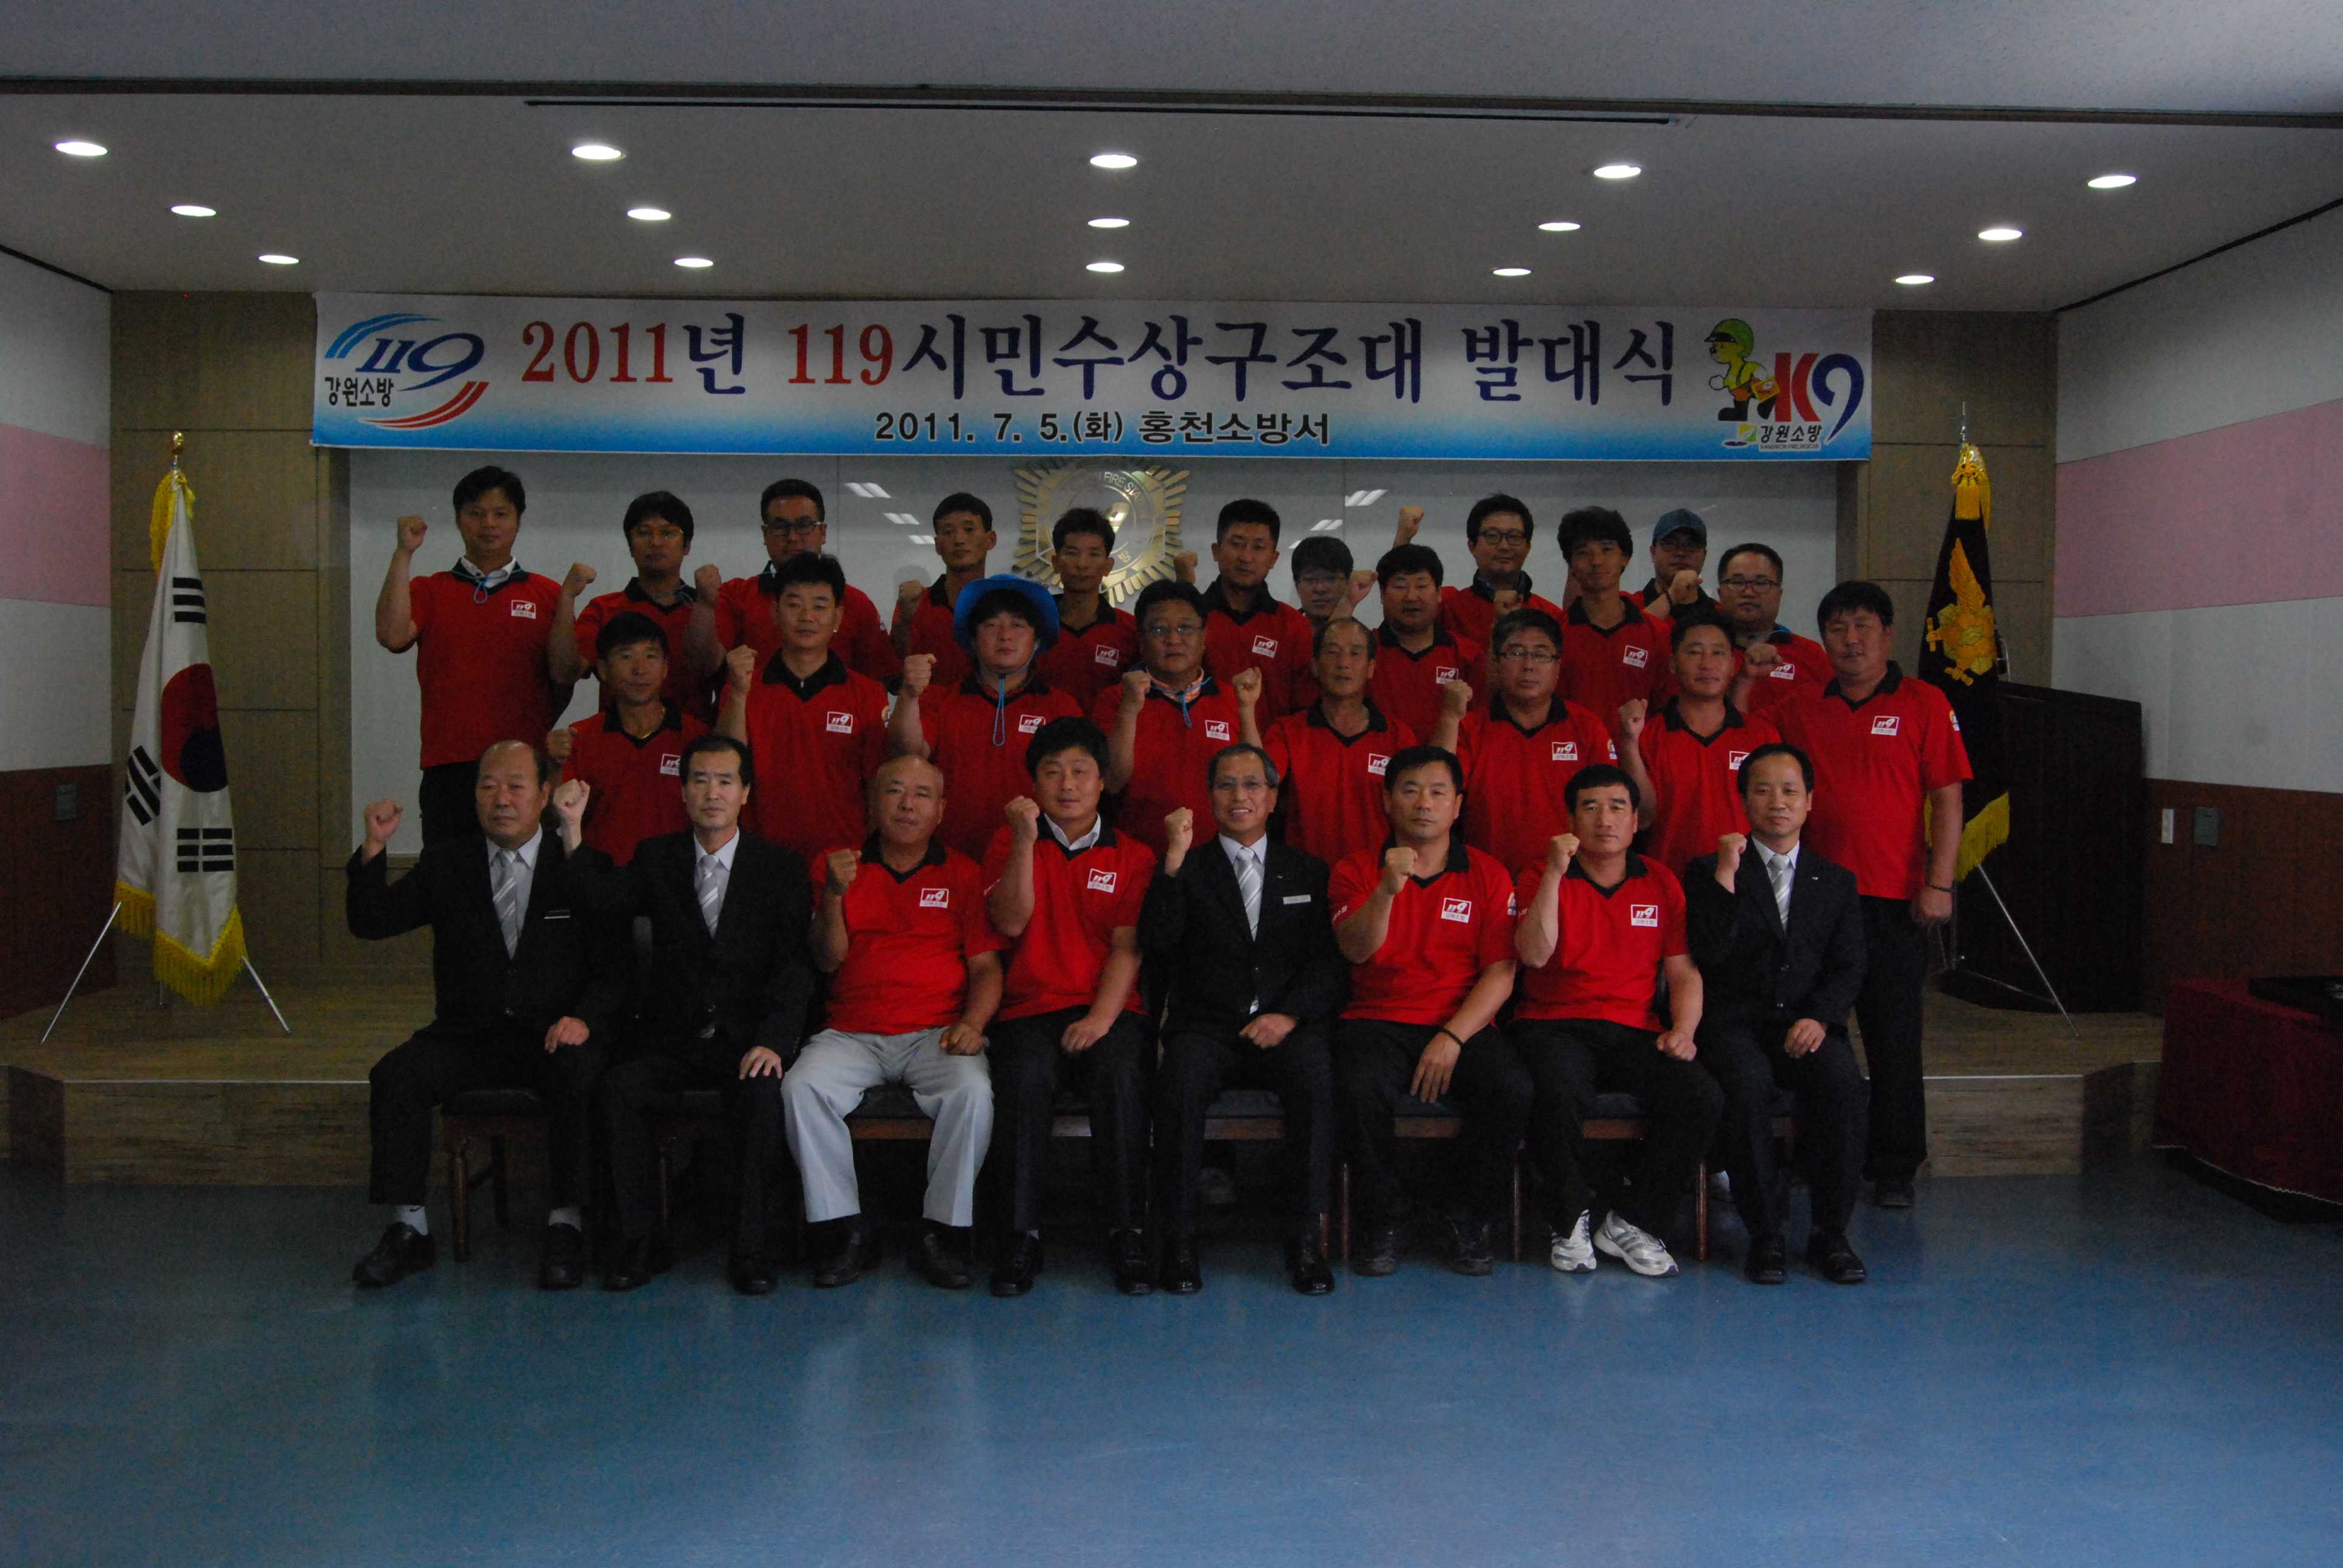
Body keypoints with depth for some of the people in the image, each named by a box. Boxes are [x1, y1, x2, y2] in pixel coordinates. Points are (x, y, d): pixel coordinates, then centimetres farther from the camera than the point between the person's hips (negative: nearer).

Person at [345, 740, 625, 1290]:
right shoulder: (445, 863, 11)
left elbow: (612, 970, 0)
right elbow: (369, 923, 3)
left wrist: (584, 1020, -20)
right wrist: (375, 848, -11)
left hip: (553, 1036, -2)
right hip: (468, 1033, 3)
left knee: (578, 1074, -33)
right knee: (395, 1076, -23)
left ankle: (565, 1225, -20)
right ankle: (408, 1229, -11)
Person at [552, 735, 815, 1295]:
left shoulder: (781, 868, 4)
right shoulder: (658, 859, 11)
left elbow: (794, 966, -5)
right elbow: (604, 896, -10)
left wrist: (772, 1041, -19)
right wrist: (572, 827, -20)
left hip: (748, 1039, -2)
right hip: (673, 1039, 2)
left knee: (762, 1093, -31)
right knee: (616, 1090, -24)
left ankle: (752, 1246, -21)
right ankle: (639, 1242, -14)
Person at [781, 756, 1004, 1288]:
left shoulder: (962, 873, 11)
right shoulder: (840, 864, 13)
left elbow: (986, 965, 7)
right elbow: (827, 960, 6)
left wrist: (972, 1023, -12)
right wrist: (834, 894, -11)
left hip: (936, 1034, -1)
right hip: (851, 1033, 1)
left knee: (972, 1090, -31)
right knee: (801, 1088, -27)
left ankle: (944, 1232, -16)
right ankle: (847, 1230, -14)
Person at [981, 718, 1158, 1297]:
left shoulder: (1132, 856, 13)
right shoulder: (1010, 843, 15)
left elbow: (1126, 947, 2)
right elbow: (1011, 923, -2)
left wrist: (1102, 1017, -13)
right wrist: (1025, 841, -10)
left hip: (1108, 1010, 0)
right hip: (1030, 1009, 0)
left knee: (1120, 1075, -32)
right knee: (1025, 1077, -33)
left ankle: (1127, 1233, -24)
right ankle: (1022, 1233, -23)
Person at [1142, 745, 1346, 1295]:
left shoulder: (1308, 872, 18)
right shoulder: (1187, 869, 14)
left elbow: (1329, 963, 9)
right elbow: (1157, 945, -4)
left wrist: (1290, 1014, -9)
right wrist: (1175, 859, -10)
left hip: (1287, 1026, 1)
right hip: (1207, 1026, -1)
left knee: (1315, 1075, -33)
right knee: (1180, 1079, -34)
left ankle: (1307, 1239, -24)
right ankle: (1178, 1239, -23)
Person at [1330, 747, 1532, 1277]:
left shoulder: (1487, 875, 8)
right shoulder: (1357, 870, 8)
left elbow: (1500, 974, 0)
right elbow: (1356, 950, -8)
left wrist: (1452, 1037, -13)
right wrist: (1388, 888, -24)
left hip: (1463, 1026, 1)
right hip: (1378, 1022, -1)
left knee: (1514, 1090, -29)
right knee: (1359, 1087, -33)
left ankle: (1469, 1220, -6)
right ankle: (1383, 1226, -11)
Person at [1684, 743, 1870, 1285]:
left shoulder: (1836, 882, 17)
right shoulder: (1709, 871, 8)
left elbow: (1847, 969, 10)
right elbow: (1710, 954, -7)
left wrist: (1819, 1018, -10)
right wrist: (1726, 873, -13)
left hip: (1806, 1023, 2)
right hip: (1734, 1021, -2)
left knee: (1842, 1080, -30)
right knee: (1749, 1083, -35)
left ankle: (1830, 1232, -17)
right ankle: (1764, 1235, -21)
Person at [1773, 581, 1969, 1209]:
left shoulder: (1923, 704, 3)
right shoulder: (1798, 712, 11)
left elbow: (1947, 799, -2)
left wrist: (1939, 884, -8)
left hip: (1894, 898, -3)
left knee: (1894, 1036, 2)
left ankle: (1895, 1169, 13)